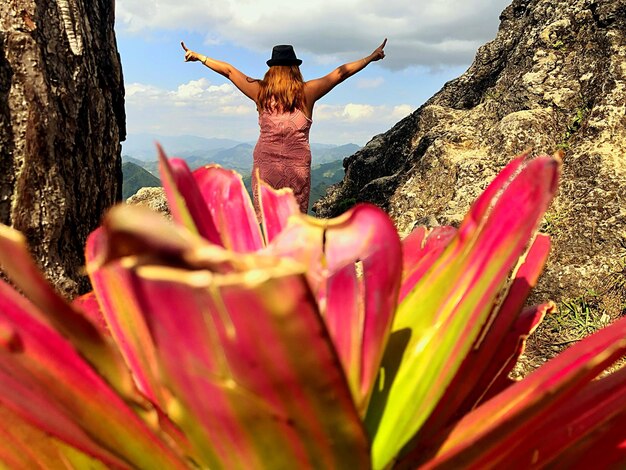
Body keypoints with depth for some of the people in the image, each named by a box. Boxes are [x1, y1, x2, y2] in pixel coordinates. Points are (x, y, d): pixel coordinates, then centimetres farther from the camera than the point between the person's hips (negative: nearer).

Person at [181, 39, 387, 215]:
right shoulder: (307, 92, -1)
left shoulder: (261, 91, 1)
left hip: (265, 166, 1)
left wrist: (199, 57, 25)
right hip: (297, 167, -1)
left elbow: (228, 70, 12)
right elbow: (341, 72, 9)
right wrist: (371, 57, 20)